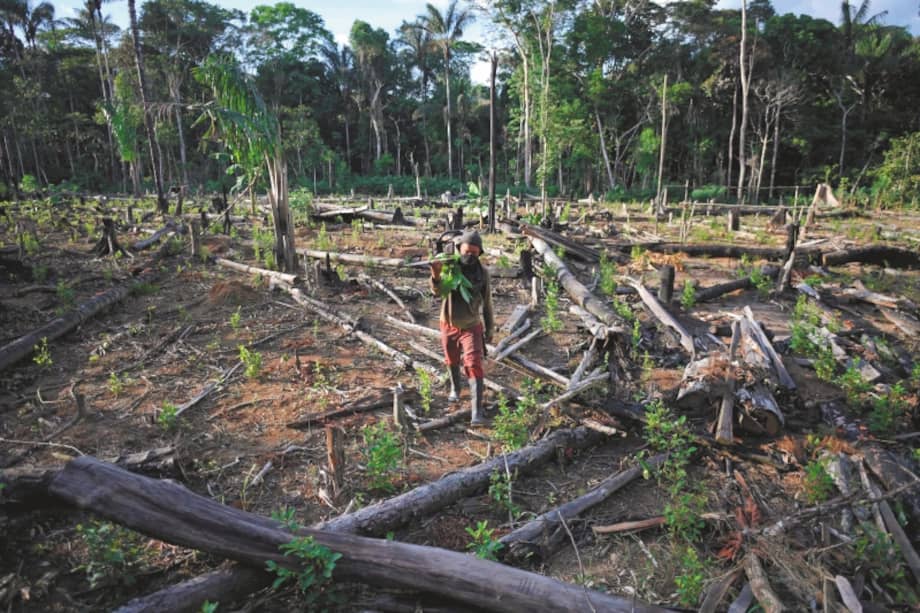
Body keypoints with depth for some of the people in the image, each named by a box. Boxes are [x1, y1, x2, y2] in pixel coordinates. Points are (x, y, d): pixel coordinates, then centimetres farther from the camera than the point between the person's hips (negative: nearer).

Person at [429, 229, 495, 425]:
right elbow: (438, 291, -32)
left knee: (474, 366, -14)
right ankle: (455, 389, 51)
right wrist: (436, 274, -53)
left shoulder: (483, 272, -10)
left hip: (471, 327, -1)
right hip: (449, 325, 1)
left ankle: (477, 413, -16)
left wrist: (490, 328, 5)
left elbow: (486, 302, 1)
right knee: (453, 361, 22)